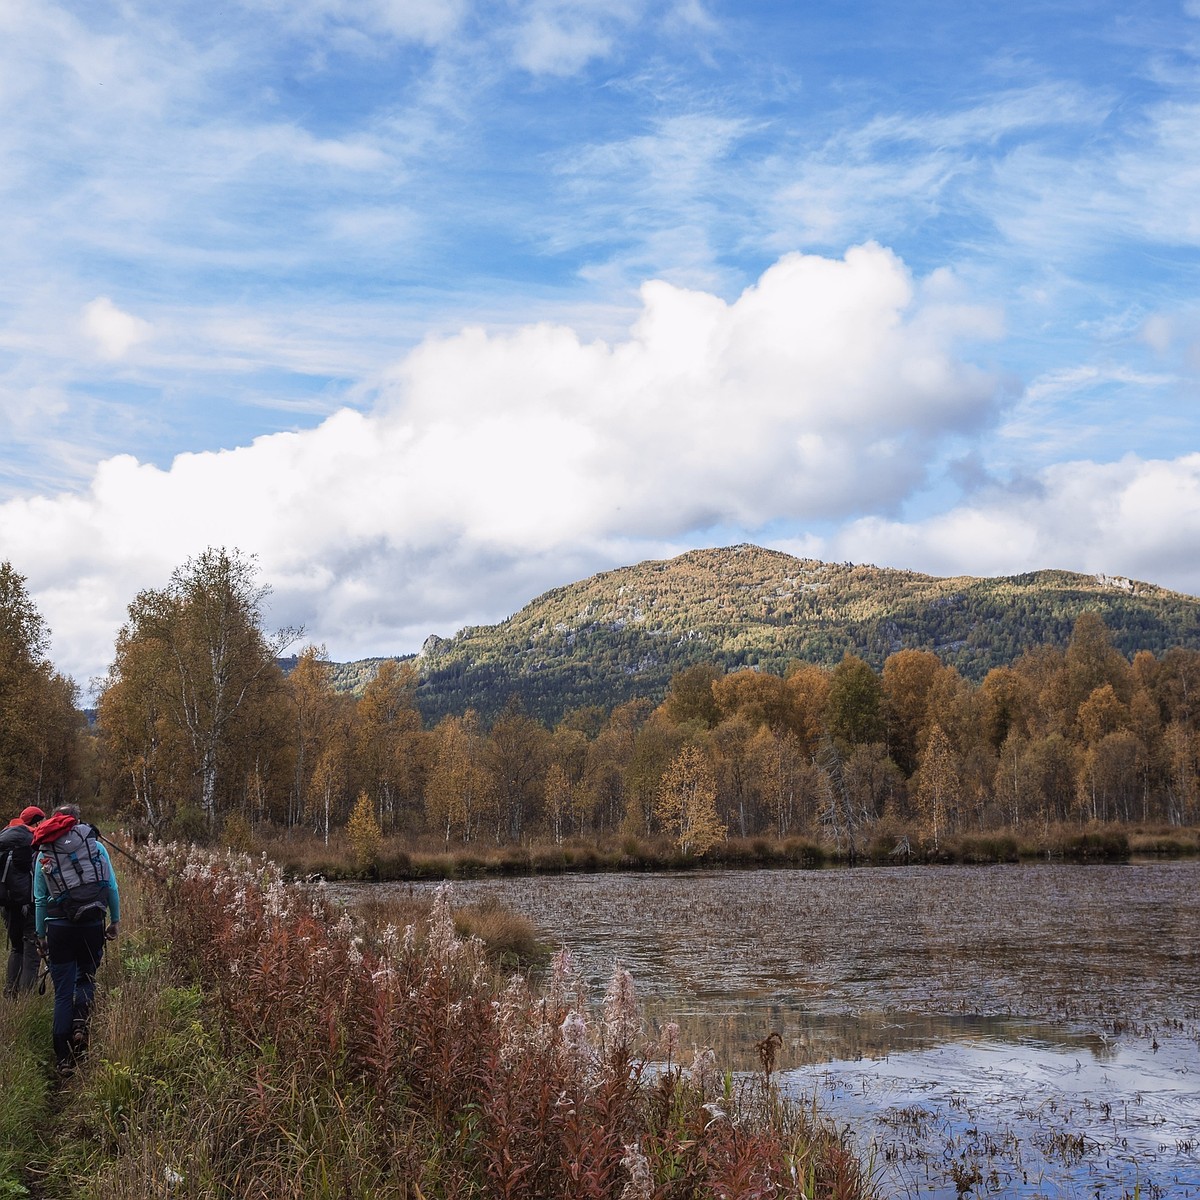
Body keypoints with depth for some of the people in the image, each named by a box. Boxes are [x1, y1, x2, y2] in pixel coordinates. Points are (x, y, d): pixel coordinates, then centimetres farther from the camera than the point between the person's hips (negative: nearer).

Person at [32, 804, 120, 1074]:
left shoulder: (43, 854, 7)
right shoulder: (95, 846, 3)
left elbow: (40, 899, 8)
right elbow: (112, 887, 2)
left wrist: (41, 935, 16)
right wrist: (115, 920, 12)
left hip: (59, 926, 0)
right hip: (93, 923, 0)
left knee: (63, 992, 6)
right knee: (86, 978, 20)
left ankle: (64, 1059, 3)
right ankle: (81, 1022, -8)